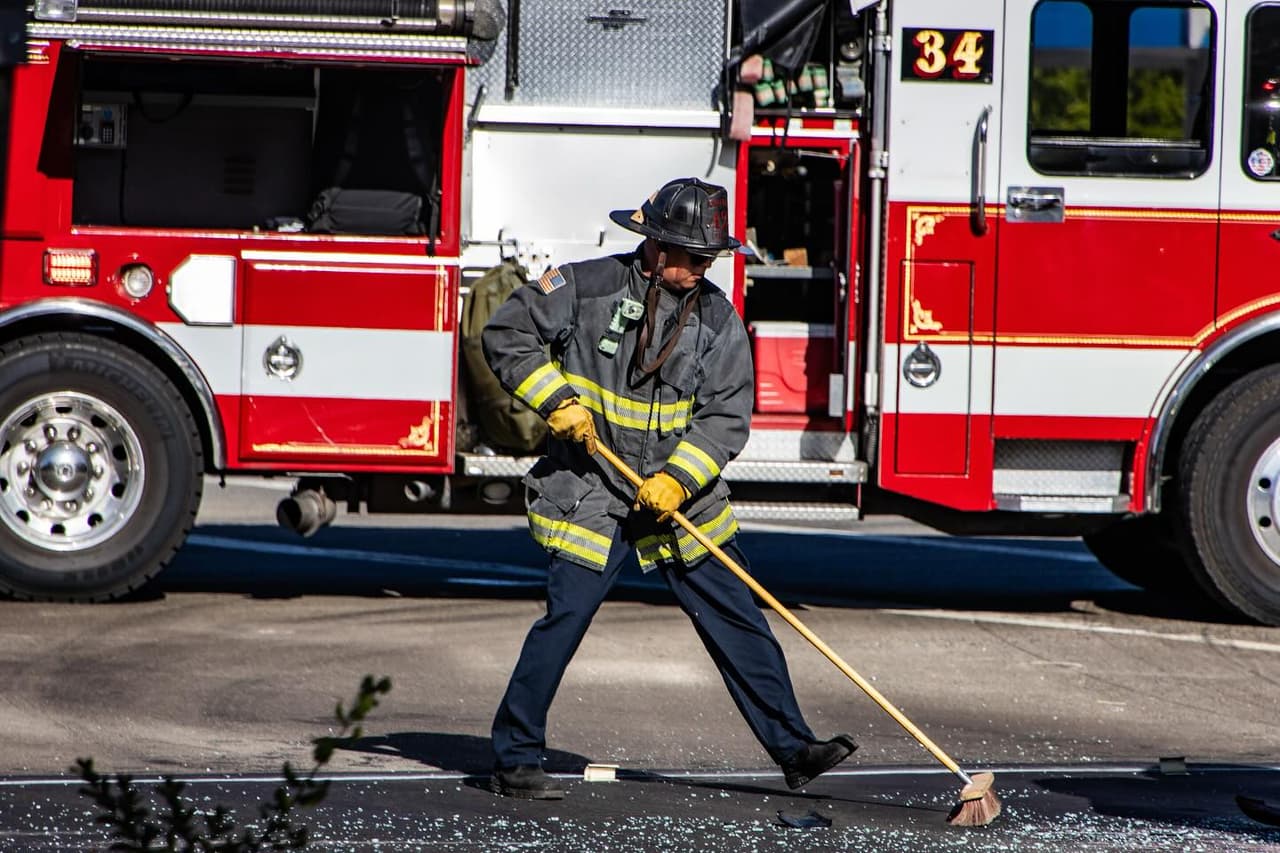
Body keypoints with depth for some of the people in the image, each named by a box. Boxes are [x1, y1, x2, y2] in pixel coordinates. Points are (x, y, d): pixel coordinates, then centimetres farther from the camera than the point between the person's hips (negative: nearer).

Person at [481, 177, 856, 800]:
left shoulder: (715, 315, 1)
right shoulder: (588, 286, -8)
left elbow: (727, 414, -3)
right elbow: (506, 334, -3)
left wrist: (678, 478, -16)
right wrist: (557, 400, -13)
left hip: (681, 497, 4)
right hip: (590, 492, -4)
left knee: (738, 620, 3)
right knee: (564, 619, -10)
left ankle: (793, 748, 10)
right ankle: (514, 760, 1)